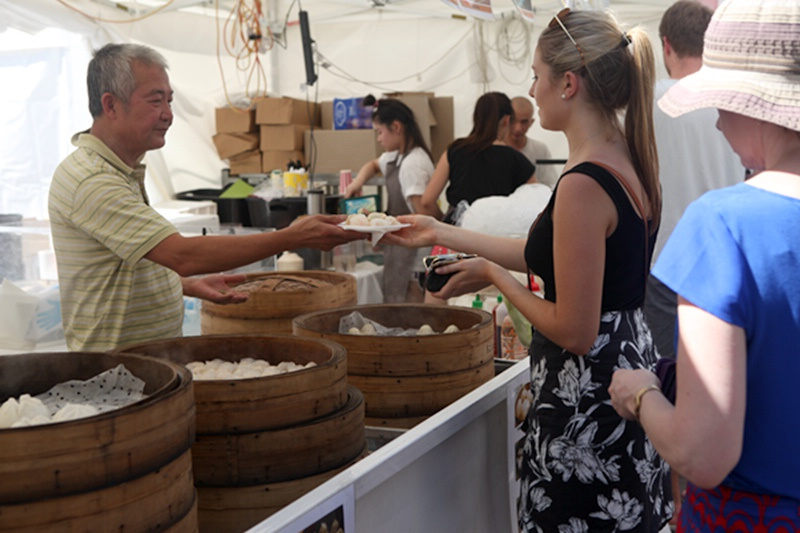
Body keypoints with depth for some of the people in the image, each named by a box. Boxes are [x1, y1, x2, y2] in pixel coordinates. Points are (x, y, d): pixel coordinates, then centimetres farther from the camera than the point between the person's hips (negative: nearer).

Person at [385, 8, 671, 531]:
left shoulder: (584, 185, -24)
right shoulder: (624, 160, 5)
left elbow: (573, 331, -23)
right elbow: (545, 256, 14)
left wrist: (495, 276, -9)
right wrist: (440, 233, 20)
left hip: (586, 400, -9)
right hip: (628, 365, 10)